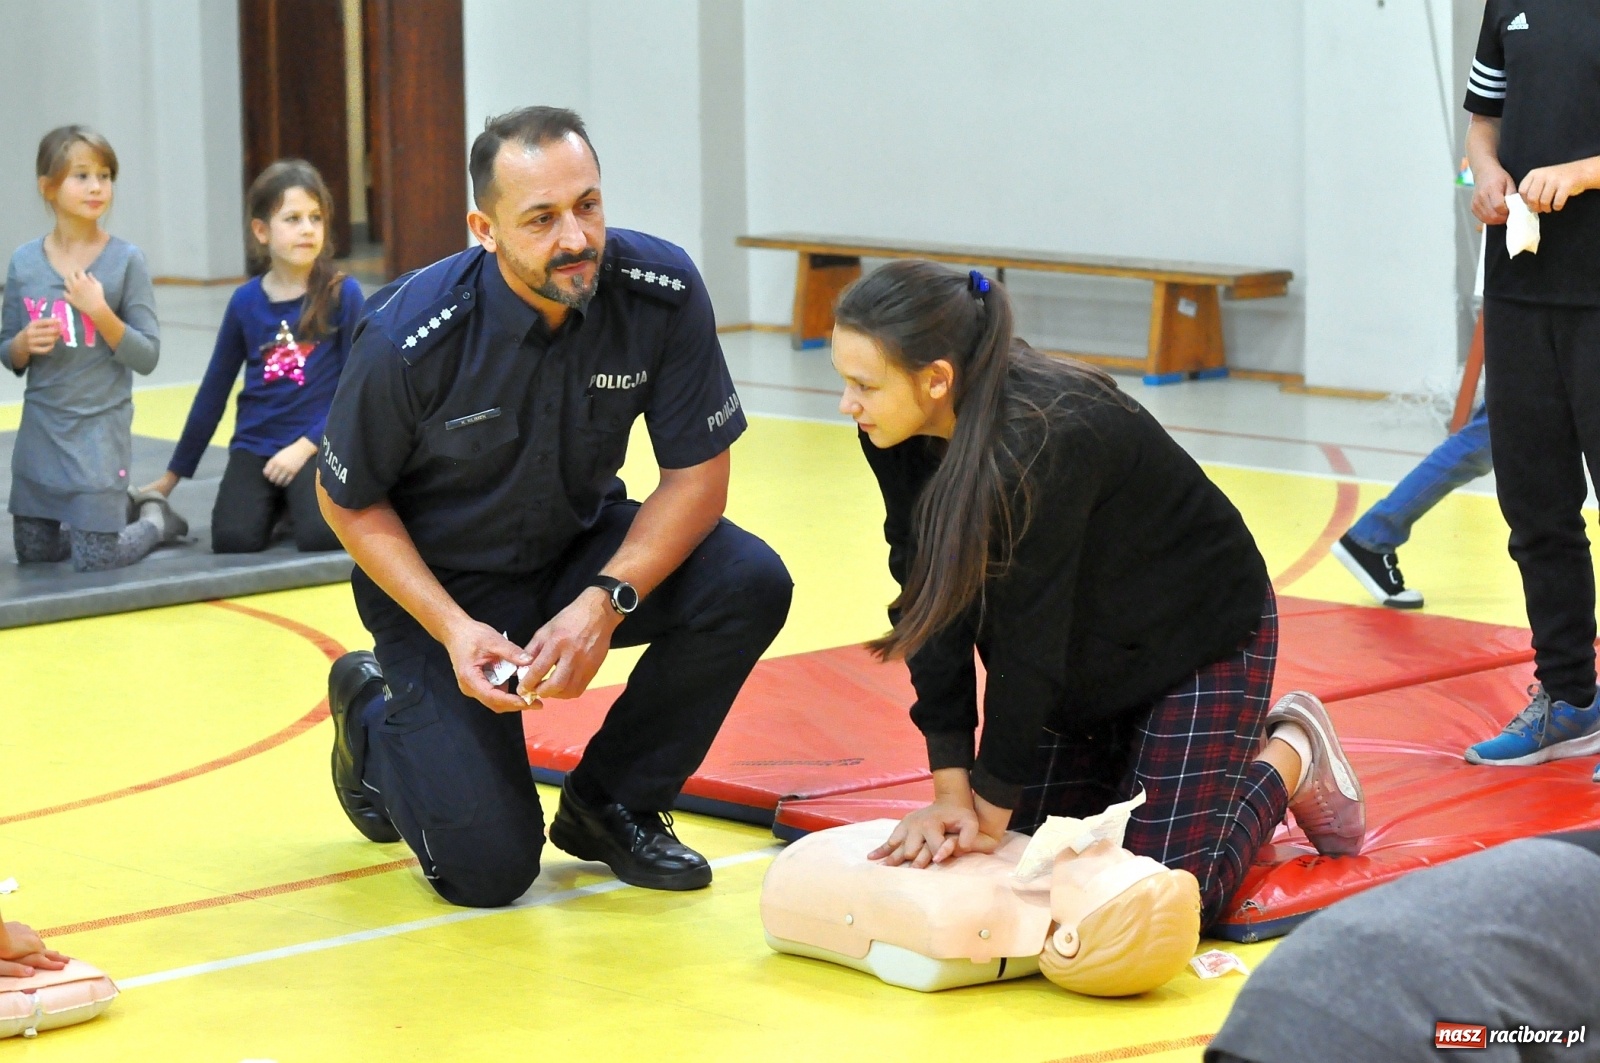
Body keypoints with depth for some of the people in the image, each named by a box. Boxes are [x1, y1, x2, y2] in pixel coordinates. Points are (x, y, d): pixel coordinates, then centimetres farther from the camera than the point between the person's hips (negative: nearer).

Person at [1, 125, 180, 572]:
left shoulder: (126, 260, -9)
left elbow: (147, 357, -10)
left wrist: (99, 311, -22)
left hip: (99, 430, -4)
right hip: (39, 432, 4)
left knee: (96, 561, -5)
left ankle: (156, 521, 24)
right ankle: (123, 511, 35)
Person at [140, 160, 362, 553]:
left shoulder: (341, 294, -5)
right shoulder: (245, 301, 3)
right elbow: (214, 388, 11)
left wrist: (306, 446, -15)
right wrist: (173, 474, 14)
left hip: (316, 445, -2)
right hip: (253, 446, 2)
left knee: (322, 535, -29)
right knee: (234, 539, -23)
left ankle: (297, 500, 6)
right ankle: (275, 501, 10)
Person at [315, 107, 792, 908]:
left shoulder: (662, 291, -21)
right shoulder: (409, 338, -27)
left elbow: (698, 475, -13)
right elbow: (349, 503, -11)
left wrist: (605, 602, -27)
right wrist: (452, 630, -23)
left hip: (583, 548, 4)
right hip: (439, 581, -3)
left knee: (750, 585, -25)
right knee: (489, 869, -14)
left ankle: (608, 805, -1)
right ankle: (374, 712, 21)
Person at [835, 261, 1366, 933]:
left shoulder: (1043, 443, -38)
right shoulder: (900, 438, -17)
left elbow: (1028, 639, -32)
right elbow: (937, 608, -15)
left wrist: (988, 812, -24)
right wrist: (952, 790, -19)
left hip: (1202, 639, -7)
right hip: (1085, 659, 7)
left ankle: (1290, 755, 14)